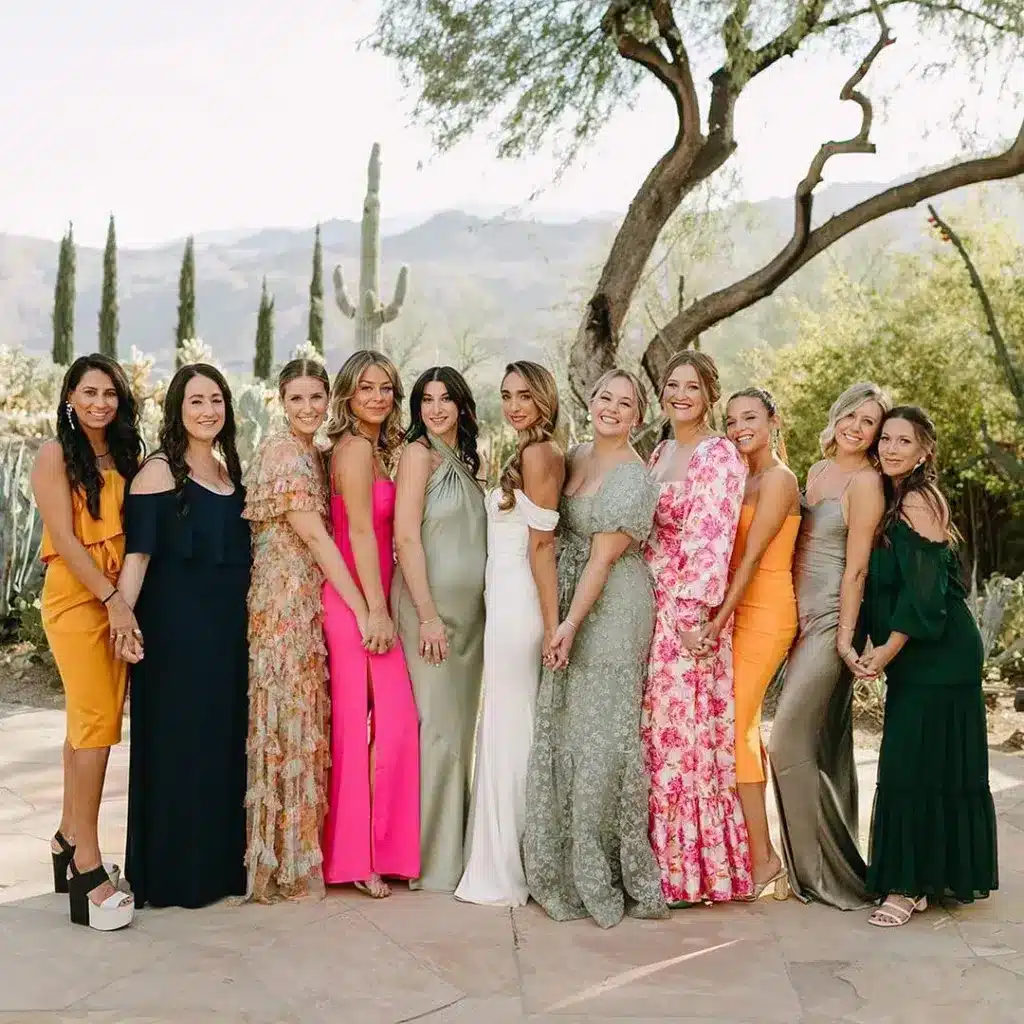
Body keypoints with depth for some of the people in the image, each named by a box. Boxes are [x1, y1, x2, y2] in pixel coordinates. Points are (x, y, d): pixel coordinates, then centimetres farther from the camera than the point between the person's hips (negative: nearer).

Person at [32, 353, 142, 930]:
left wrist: (125, 600, 2)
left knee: (89, 723, 8)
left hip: (117, 599, 5)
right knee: (96, 723, -12)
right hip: (75, 597, -5)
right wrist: (112, 599, -14)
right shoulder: (56, 455, -2)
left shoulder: (125, 456, 14)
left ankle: (70, 840, 19)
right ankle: (88, 868, -8)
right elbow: (65, 537, -10)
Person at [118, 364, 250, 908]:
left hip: (228, 623, 7)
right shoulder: (159, 471, -6)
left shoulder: (228, 469, 13)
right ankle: (174, 872, 10)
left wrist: (244, 617, 13)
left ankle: (220, 862, 23)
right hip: (176, 624, -7)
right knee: (178, 743, -1)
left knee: (225, 739, 11)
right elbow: (137, 553, -13)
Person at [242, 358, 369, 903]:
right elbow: (315, 537, -16)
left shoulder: (314, 454, 15)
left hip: (312, 600, 8)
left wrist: (364, 604, 9)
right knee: (286, 720, -4)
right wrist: (361, 609, -16)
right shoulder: (281, 453, -11)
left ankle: (298, 850, 19)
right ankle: (281, 861, 5)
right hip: (284, 601, -8)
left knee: (305, 718, 11)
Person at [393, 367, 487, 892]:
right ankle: (433, 862, 4)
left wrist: (474, 612, 13)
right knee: (439, 728, -5)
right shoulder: (419, 453, -6)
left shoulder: (464, 460, 16)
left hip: (468, 608, 7)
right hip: (430, 606, -7)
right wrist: (428, 615, -18)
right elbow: (406, 537, -13)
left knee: (460, 727, 11)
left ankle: (453, 852, 21)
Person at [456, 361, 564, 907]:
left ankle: (506, 872, 7)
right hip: (506, 598, 9)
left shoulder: (539, 454, -11)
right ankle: (506, 866, 22)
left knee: (508, 729, -2)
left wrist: (552, 625, -16)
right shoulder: (534, 454, 17)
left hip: (517, 601, -9)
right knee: (512, 729, 13)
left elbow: (542, 547, -15)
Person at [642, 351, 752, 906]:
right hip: (651, 603, 8)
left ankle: (690, 865, 6)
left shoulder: (719, 455, -8)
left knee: (684, 728, -4)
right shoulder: (658, 453, 17)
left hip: (688, 608, -7)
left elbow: (711, 538, -15)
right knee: (654, 729, 9)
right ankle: (663, 854, 18)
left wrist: (694, 613, -20)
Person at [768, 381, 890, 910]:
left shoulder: (865, 481, -9)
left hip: (831, 622, -8)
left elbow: (856, 565, -12)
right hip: (802, 618, 8)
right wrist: (791, 617, 15)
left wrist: (844, 635, -14)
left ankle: (817, 867, 2)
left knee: (788, 741, -10)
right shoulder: (817, 471, 15)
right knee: (824, 744, 12)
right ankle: (830, 861, 22)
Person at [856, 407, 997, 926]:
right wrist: (880, 649, 8)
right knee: (909, 764, 10)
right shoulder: (891, 501, 15)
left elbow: (923, 587, -18)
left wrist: (887, 650, -15)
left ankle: (909, 885, -1)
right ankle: (914, 882, 17)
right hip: (916, 656, 9)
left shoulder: (918, 501, -13)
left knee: (916, 763, -7)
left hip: (937, 656, -9)